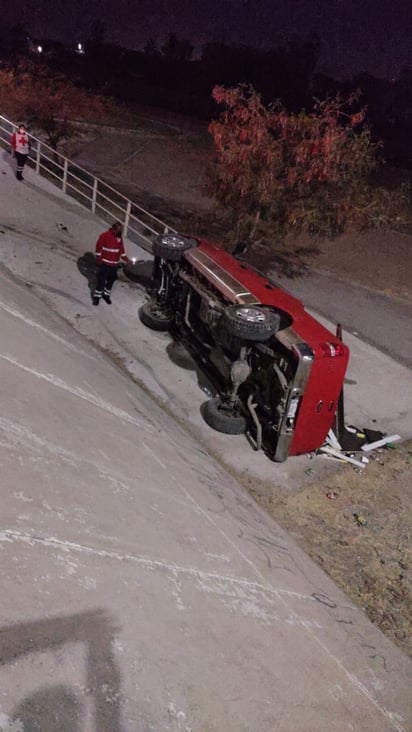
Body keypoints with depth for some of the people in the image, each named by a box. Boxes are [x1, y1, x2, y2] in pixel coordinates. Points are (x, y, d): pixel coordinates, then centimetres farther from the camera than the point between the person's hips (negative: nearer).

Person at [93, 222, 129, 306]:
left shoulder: (119, 237, 6)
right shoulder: (104, 236, -12)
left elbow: (121, 250, 13)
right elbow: (98, 247, -8)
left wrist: (126, 259, 5)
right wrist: (99, 259, -10)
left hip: (115, 264, 5)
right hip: (105, 263, -5)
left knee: (111, 280, 13)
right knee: (101, 280, -4)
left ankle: (106, 295, 29)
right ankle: (97, 296, 5)